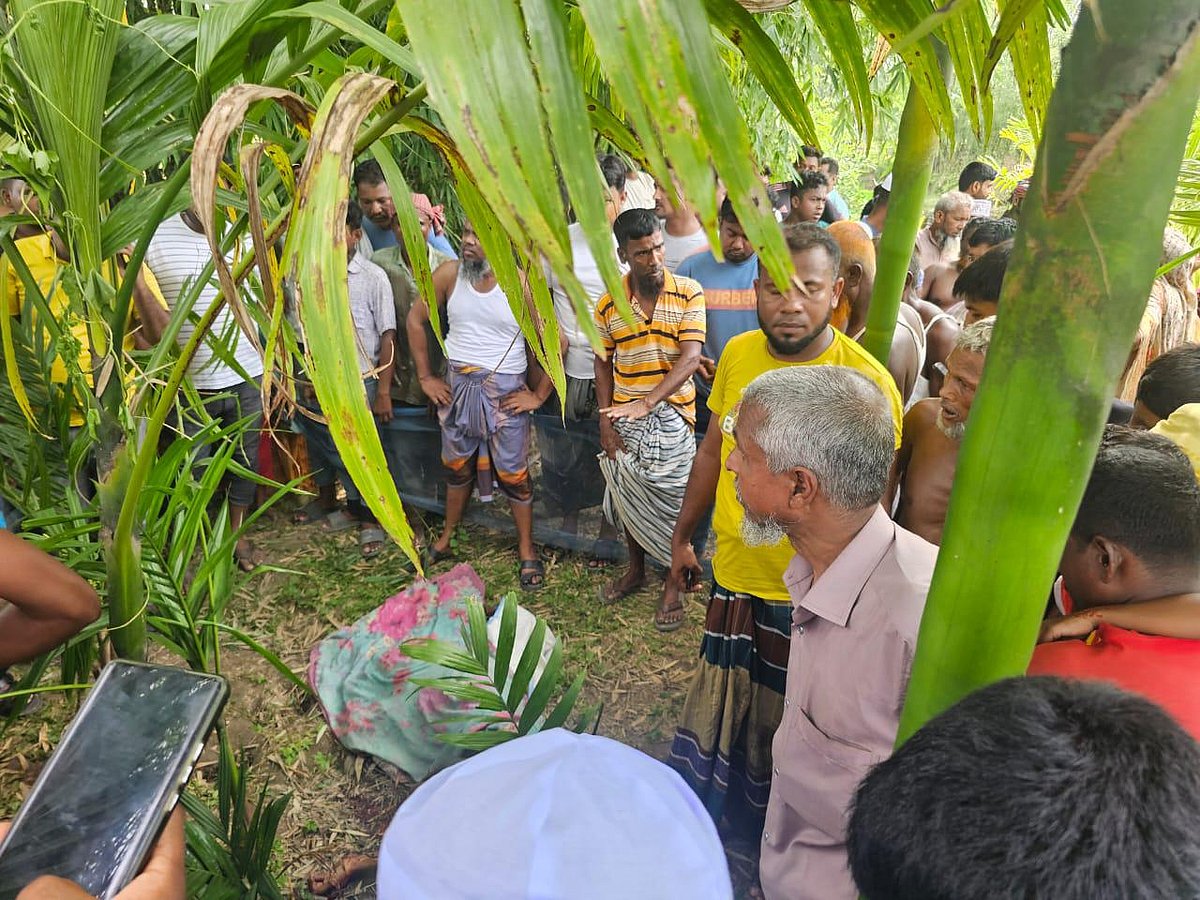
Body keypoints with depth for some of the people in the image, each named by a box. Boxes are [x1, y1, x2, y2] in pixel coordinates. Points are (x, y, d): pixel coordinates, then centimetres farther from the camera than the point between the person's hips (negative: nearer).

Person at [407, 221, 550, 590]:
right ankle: (446, 538, 36)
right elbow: (415, 319, 8)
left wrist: (539, 395, -7)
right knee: (457, 466, 18)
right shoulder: (449, 273, -3)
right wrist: (425, 377, 6)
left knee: (513, 473, 4)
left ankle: (526, 551, 20)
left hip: (505, 392, -3)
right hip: (457, 387, 3)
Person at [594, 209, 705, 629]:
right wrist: (606, 424, 0)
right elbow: (604, 365, 6)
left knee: (671, 500, 5)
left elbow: (689, 359, -16)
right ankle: (635, 570, 37)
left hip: (672, 417, -3)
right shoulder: (608, 304, 0)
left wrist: (646, 403, -26)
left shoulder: (689, 294, -8)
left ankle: (674, 584, 23)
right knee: (628, 496, 15)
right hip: (624, 419, 3)